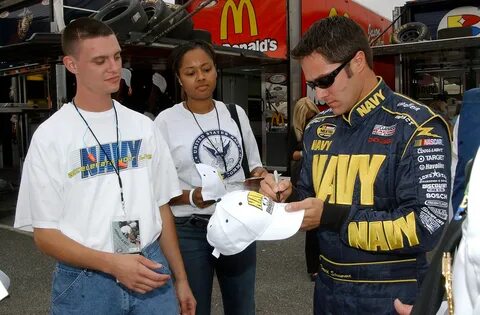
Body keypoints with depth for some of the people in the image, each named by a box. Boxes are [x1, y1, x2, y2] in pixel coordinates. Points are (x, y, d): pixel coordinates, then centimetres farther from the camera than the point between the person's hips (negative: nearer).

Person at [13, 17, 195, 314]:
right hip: (85, 281, -3)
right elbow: (45, 232, -6)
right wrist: (112, 263, -18)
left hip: (151, 270, 3)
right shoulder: (50, 136, -7)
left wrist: (180, 278, 8)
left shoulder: (143, 126, 4)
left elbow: (161, 206, 7)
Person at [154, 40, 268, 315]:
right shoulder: (166, 121, -6)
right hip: (189, 233, -3)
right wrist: (192, 197, -23)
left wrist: (260, 176, -7)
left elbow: (254, 166, 15)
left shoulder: (236, 114, 6)